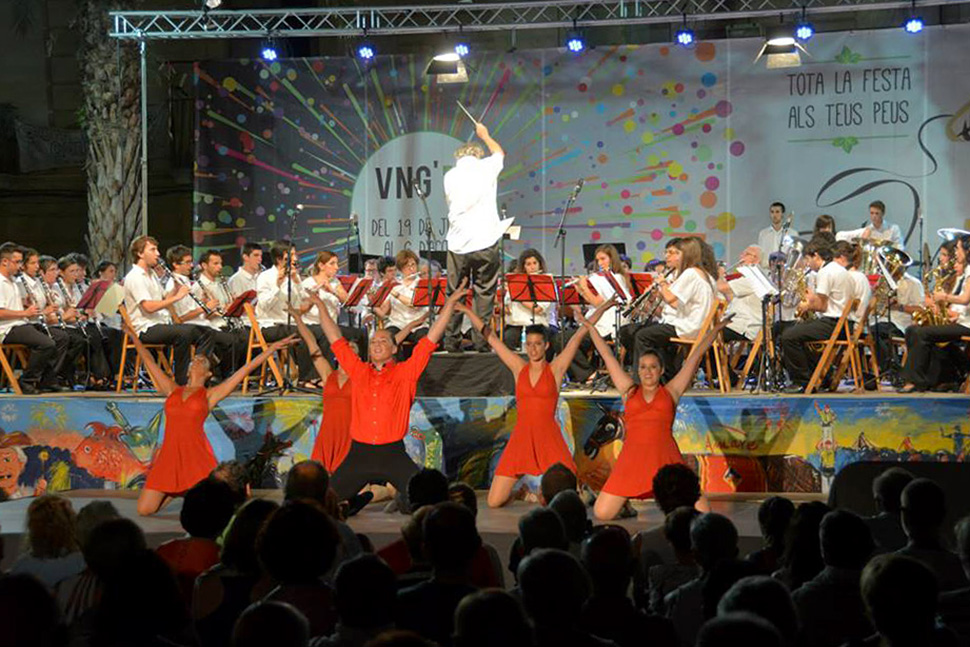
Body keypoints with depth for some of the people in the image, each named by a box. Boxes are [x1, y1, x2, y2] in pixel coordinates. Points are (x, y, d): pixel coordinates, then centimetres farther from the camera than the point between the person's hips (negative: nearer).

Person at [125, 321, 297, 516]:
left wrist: (272, 348, 5)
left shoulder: (210, 395, 9)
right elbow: (148, 360, 25)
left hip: (197, 454, -3)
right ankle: (176, 492, 27)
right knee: (144, 509, -1)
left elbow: (246, 369, 7)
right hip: (169, 455, 3)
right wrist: (133, 335, 31)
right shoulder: (172, 390, 17)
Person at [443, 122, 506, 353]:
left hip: (458, 244, 2)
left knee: (454, 294, 8)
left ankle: (451, 342, 8)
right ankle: (482, 341, 1)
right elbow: (499, 153, 24)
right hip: (485, 242, -1)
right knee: (484, 294, 3)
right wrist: (484, 135, 41)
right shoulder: (486, 168, 2)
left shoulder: (450, 176, 5)